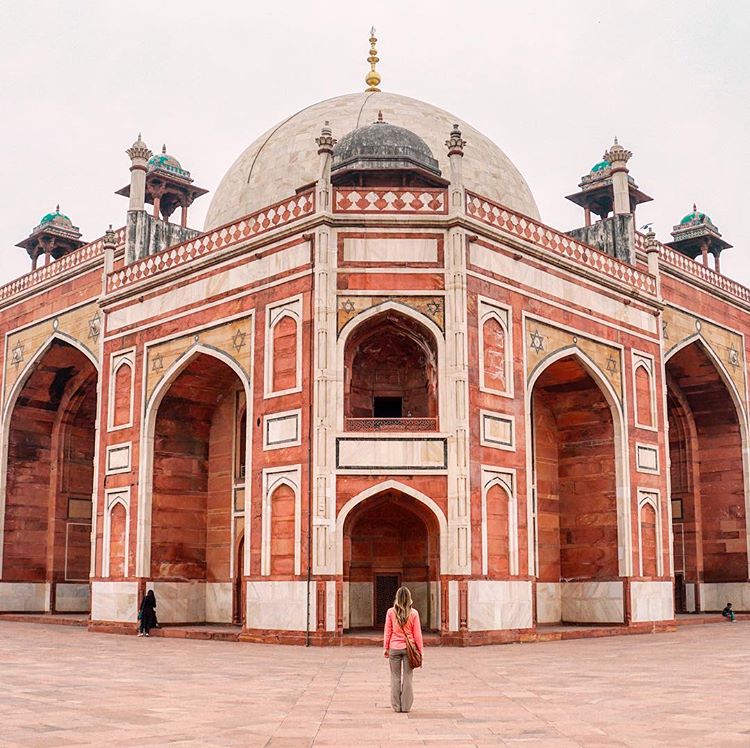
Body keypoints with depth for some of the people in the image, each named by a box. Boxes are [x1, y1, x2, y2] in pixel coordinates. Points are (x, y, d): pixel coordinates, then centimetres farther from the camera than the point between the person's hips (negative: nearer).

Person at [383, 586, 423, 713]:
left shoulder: (391, 612, -5)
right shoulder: (413, 613, -5)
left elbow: (387, 632, 0)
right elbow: (417, 633, -1)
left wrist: (385, 648, 9)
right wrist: (420, 650, 7)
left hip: (394, 648, 0)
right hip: (409, 648, 0)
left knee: (395, 677, 8)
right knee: (407, 677, 7)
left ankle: (396, 706, 11)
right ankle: (406, 706, 9)